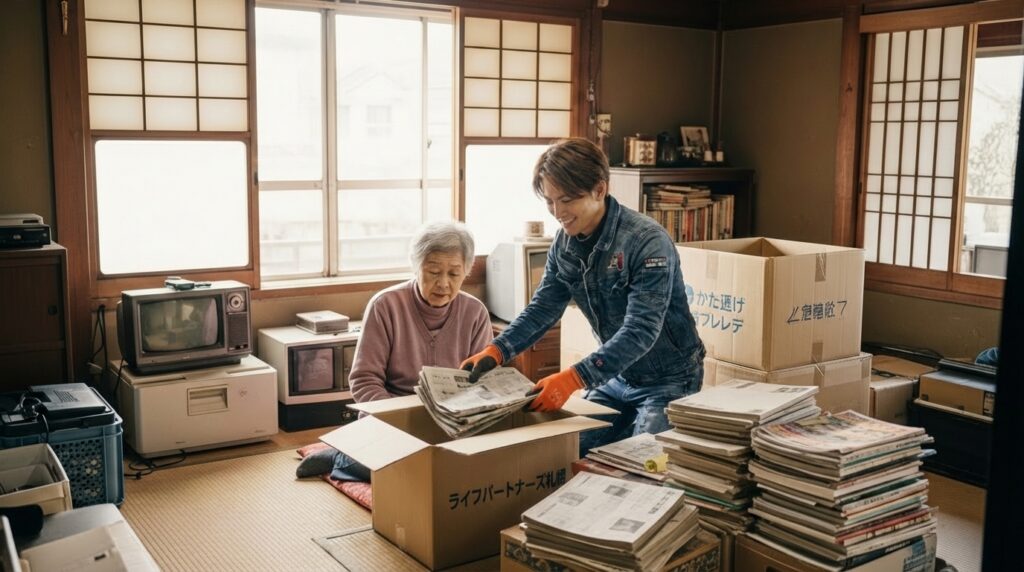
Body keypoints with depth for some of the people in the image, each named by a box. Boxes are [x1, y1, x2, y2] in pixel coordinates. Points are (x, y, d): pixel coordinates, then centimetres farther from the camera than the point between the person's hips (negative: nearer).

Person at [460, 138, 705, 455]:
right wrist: (496, 351, -17)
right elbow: (543, 307, 0)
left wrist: (574, 378, -43)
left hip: (668, 381, -6)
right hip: (617, 377, 6)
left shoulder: (647, 242, -26)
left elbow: (641, 331, -33)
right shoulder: (565, 242, -4)